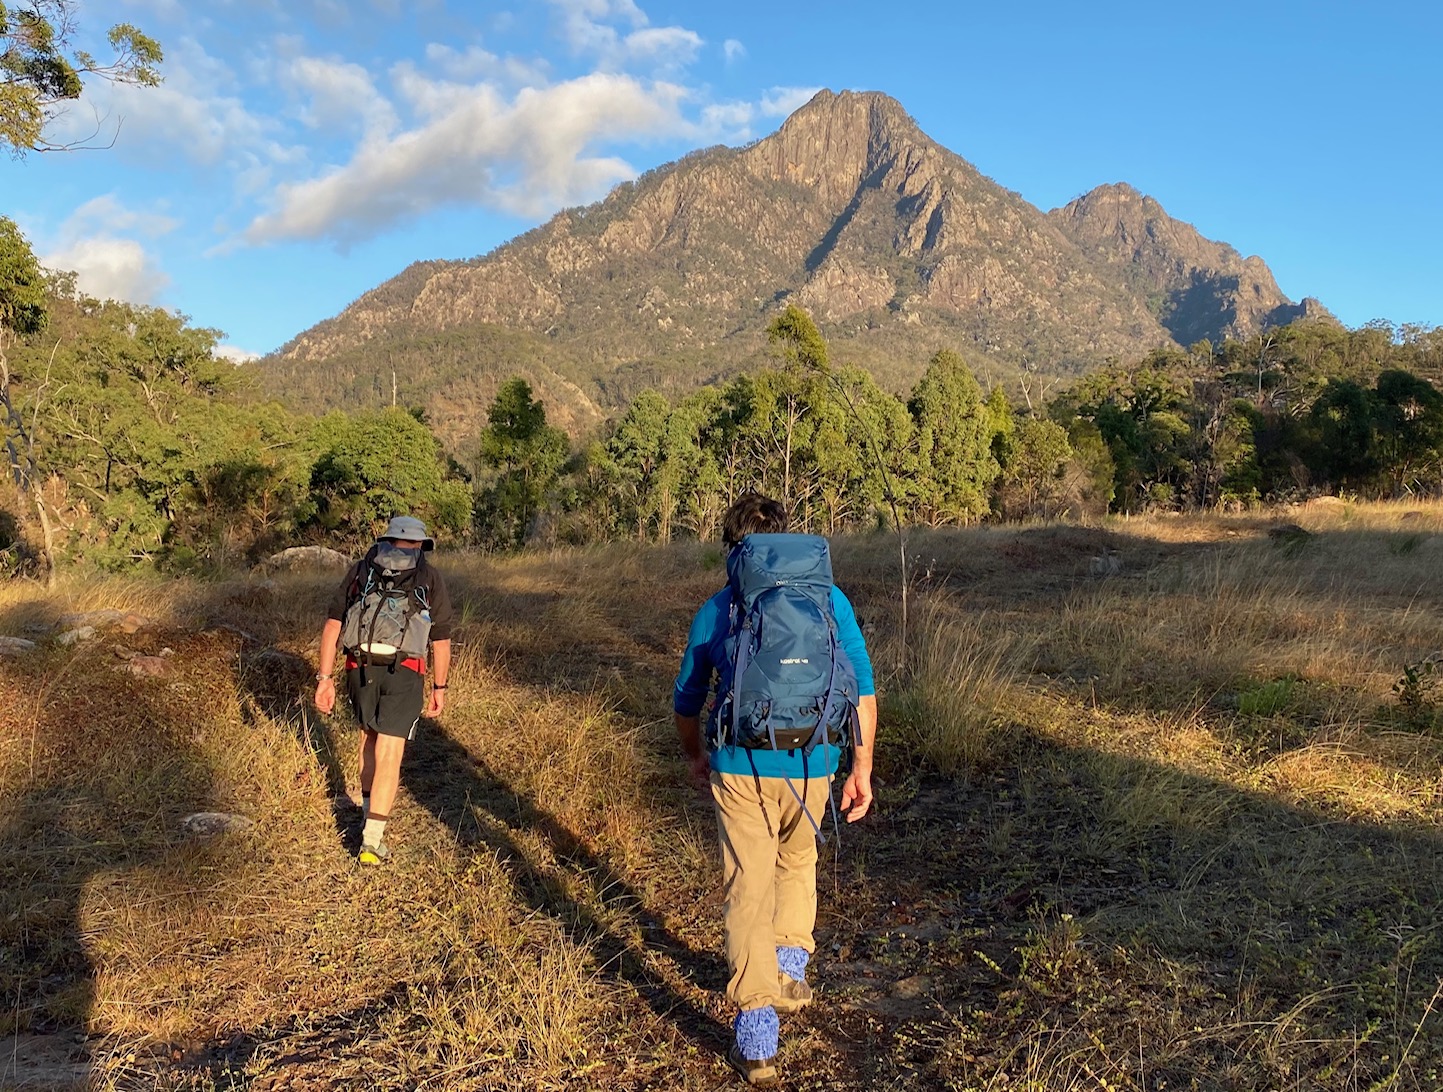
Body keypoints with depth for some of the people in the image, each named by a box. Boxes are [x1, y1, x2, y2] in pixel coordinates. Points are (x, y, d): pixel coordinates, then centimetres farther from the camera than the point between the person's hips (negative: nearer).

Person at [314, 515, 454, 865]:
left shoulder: (360, 571, 15)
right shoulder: (431, 579, 11)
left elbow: (332, 625, 7)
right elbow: (441, 641, 10)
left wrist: (325, 678, 7)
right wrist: (439, 688, 18)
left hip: (360, 668, 3)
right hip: (403, 673, -3)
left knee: (370, 734, 26)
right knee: (388, 754, 0)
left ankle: (370, 807, 38)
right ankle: (371, 841, -5)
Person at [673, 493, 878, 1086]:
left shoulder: (713, 611, 5)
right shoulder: (829, 600, 3)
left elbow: (685, 703, 15)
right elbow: (862, 690, -1)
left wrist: (695, 756, 32)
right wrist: (862, 771, 6)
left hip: (740, 768, -1)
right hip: (812, 768, 2)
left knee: (747, 889, 5)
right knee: (797, 861, 30)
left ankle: (757, 1040, 4)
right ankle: (791, 967, 33)